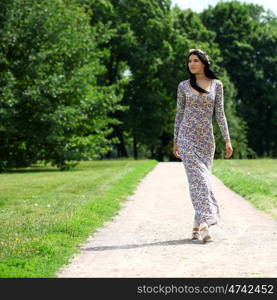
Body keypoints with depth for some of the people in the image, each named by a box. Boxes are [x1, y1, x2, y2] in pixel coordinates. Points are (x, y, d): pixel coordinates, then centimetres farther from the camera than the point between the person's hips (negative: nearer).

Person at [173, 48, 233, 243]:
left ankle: (197, 226, 11)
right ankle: (205, 225, -19)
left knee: (203, 179, 3)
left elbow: (220, 113, 5)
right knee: (198, 178, -12)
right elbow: (179, 114, 9)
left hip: (206, 138, 2)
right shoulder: (184, 86, 5)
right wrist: (175, 141, 8)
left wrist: (227, 139, 0)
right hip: (187, 136, -2)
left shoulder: (217, 85, 6)